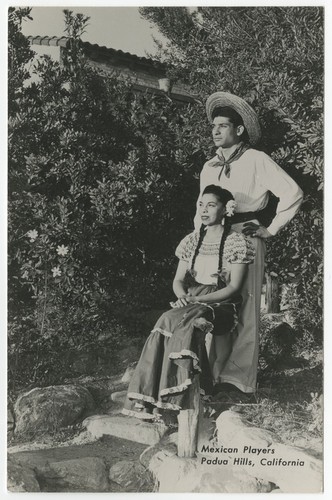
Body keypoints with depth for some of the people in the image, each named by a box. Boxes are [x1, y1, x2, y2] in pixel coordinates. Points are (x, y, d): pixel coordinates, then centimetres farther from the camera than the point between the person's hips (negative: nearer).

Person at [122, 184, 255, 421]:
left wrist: (197, 299, -20)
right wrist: (183, 296, -12)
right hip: (190, 302, 4)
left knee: (178, 322, -36)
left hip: (222, 305, -4)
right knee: (170, 321, -32)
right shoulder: (192, 241, 15)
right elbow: (178, 280, 12)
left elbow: (234, 287, -8)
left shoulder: (237, 242, -1)